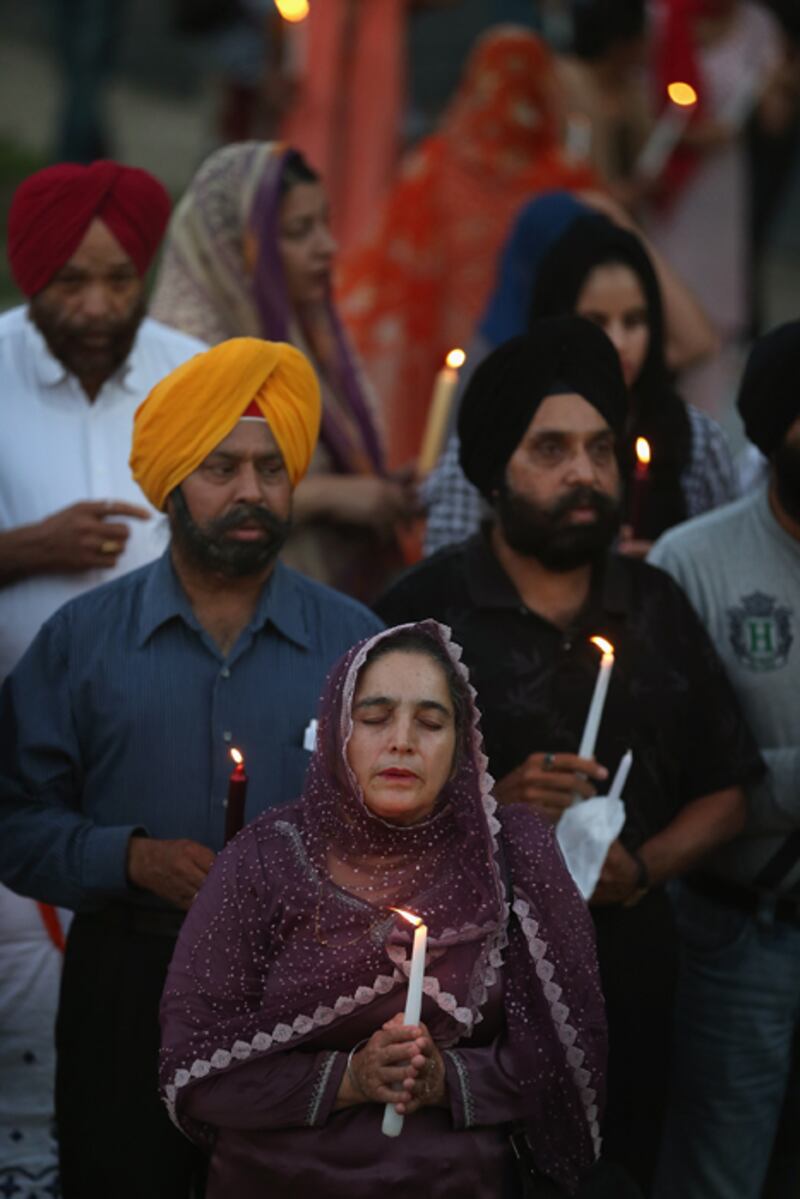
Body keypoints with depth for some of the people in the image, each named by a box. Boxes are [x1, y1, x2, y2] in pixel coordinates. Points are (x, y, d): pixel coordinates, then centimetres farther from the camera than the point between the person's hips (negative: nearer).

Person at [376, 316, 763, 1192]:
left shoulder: (657, 608, 9)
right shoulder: (425, 612, -6)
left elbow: (726, 792, 12)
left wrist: (642, 870, -6)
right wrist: (488, 803, -23)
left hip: (629, 982, 4)